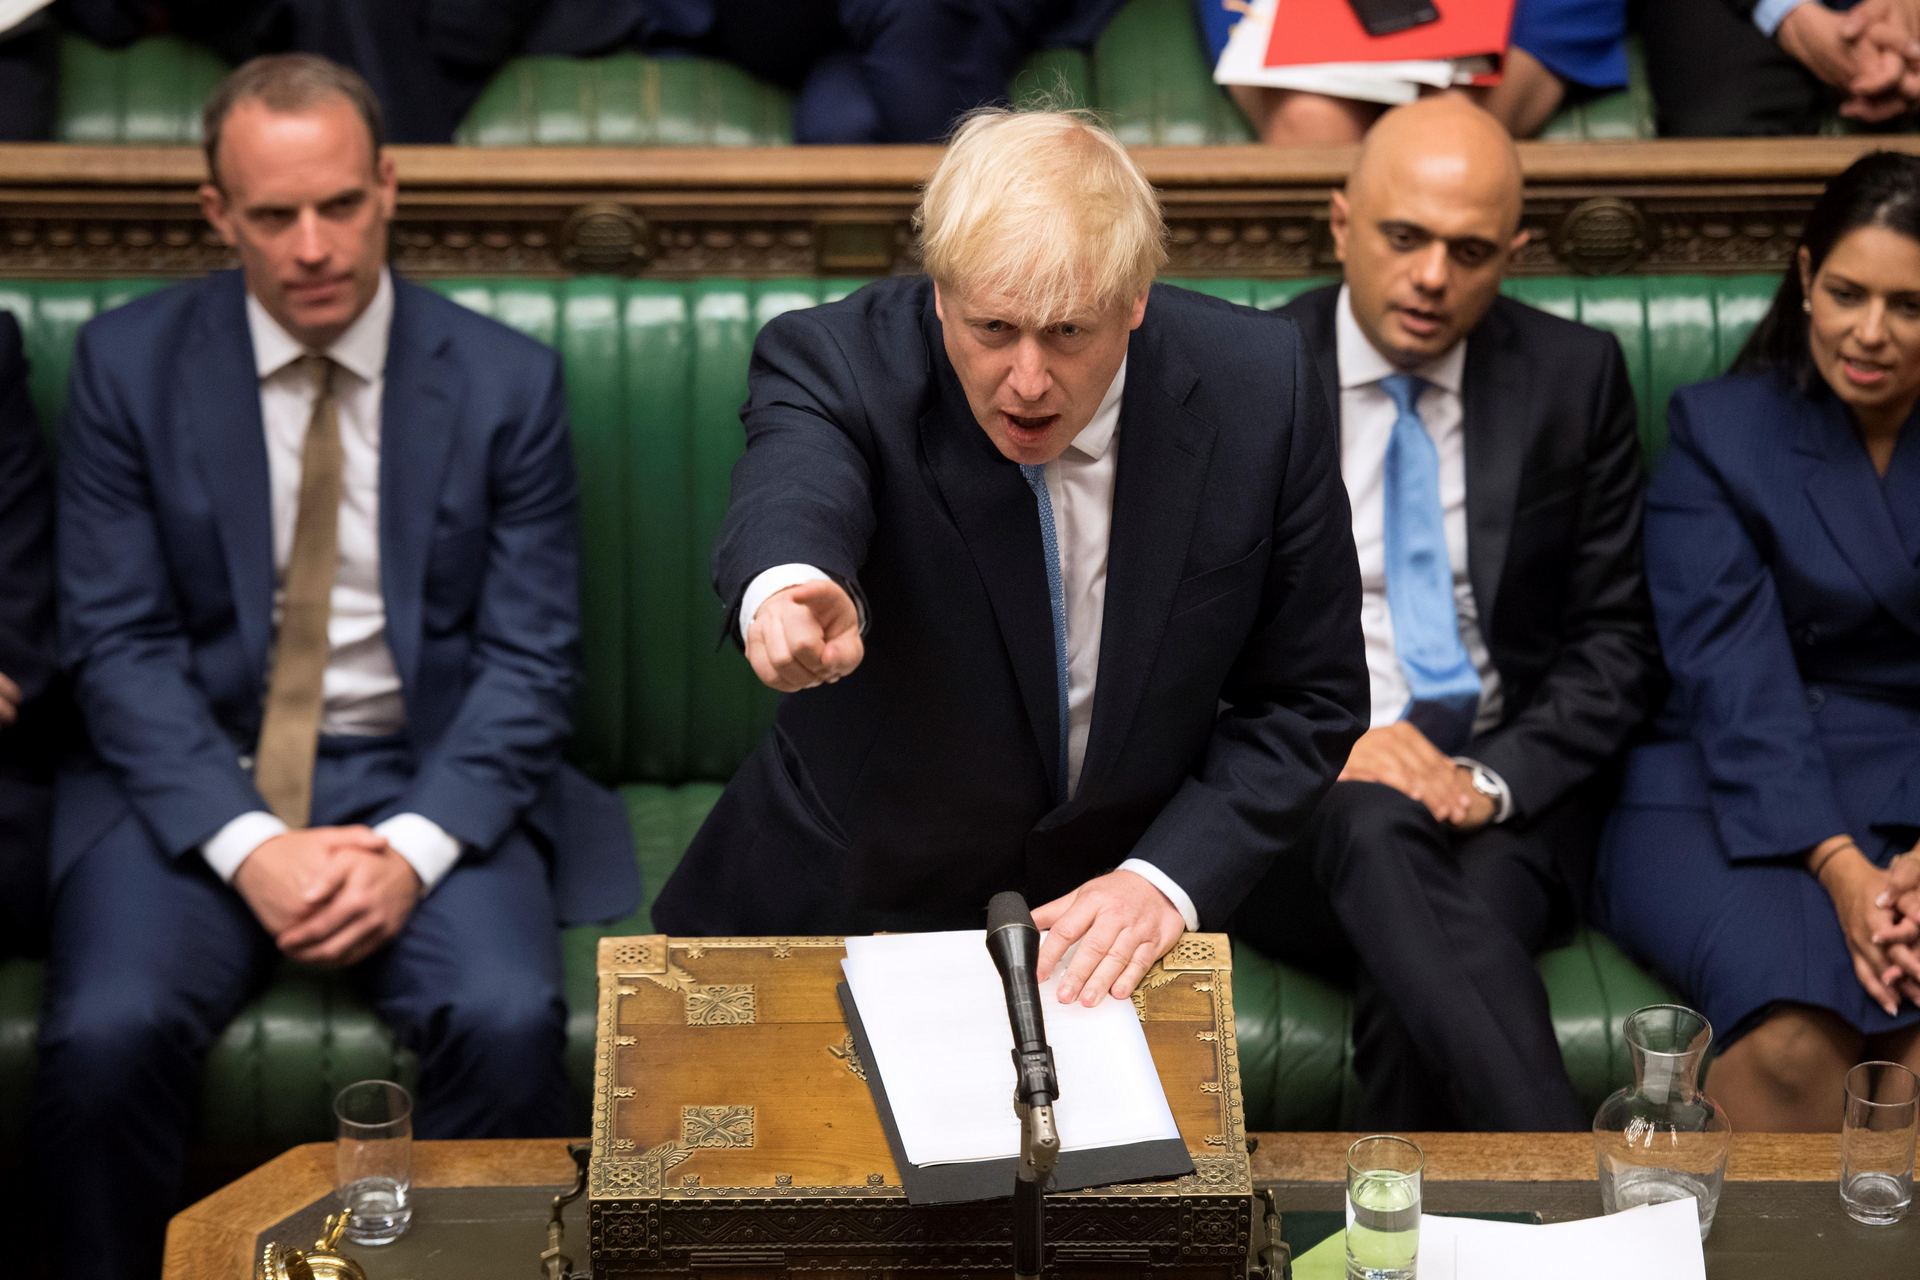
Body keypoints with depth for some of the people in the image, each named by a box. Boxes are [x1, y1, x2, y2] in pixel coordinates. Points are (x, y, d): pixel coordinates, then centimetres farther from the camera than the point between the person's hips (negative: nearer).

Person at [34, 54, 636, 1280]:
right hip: (199, 779, 0)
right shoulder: (129, 362, 1)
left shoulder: (506, 381, 0)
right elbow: (117, 644, -2)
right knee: (108, 1035, -27)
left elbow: (531, 659, -2)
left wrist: (415, 848, -17)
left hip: (425, 780, 0)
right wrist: (248, 845, -16)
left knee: (511, 1025, -28)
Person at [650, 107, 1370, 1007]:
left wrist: (1166, 881, -15)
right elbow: (793, 492, -40)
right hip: (854, 911, -1)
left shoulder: (1257, 385, -11)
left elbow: (1308, 698, -3)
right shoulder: (837, 362, -17)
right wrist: (788, 585, -63)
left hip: (1106, 923, 1)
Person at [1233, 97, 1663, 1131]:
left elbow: (1616, 644, 7)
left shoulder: (1575, 378, 8)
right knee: (1381, 824, -37)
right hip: (1291, 797, -1)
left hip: (1509, 791, 1)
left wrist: (1494, 776, -11)